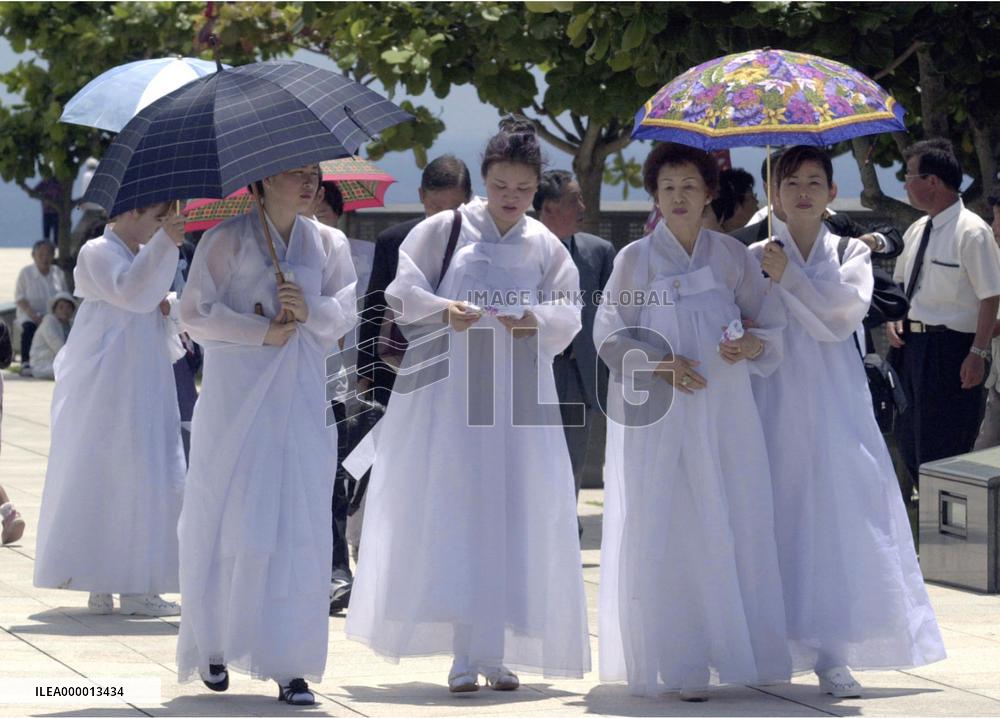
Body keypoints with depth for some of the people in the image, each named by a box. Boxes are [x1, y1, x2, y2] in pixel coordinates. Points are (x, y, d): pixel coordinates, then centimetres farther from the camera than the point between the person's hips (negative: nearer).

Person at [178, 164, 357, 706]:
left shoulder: (327, 244, 12)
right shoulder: (228, 239, 0)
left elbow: (346, 313, 6)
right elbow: (196, 314, -4)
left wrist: (312, 309, -15)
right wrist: (263, 332, -13)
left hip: (301, 401, 3)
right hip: (237, 396, -3)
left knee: (300, 528, -3)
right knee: (229, 520, -2)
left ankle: (290, 666, -2)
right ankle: (213, 646, 15)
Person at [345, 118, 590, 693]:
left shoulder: (545, 246, 11)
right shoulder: (445, 230, 3)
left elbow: (569, 314, 7)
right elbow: (403, 290, 0)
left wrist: (536, 320, -14)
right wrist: (443, 310, -19)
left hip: (519, 397, 3)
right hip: (450, 392, -3)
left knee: (515, 517, 0)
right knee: (453, 513, -8)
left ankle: (497, 651, 7)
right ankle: (464, 653, -8)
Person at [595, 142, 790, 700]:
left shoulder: (733, 257, 8)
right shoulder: (636, 260, 4)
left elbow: (773, 327, 10)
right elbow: (610, 336, 3)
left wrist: (752, 346, -12)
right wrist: (659, 364, -13)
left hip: (725, 415, 2)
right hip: (658, 418, -2)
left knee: (735, 527, -2)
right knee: (663, 537, -6)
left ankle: (737, 652, 6)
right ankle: (678, 663, -3)